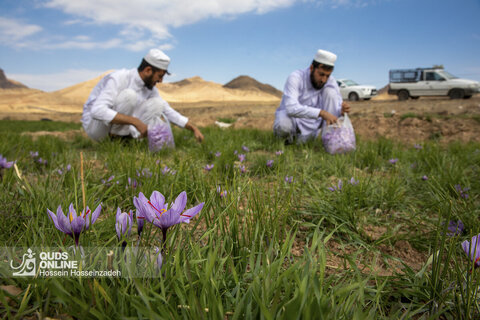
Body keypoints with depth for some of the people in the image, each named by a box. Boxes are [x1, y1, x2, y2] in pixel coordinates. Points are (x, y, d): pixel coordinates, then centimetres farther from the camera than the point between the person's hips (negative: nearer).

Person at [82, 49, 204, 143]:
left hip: (120, 127, 7)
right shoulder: (118, 79, -26)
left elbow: (169, 112, 6)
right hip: (94, 125, -7)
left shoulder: (150, 88, -3)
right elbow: (97, 111, -38)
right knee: (129, 95, -33)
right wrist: (136, 121, -41)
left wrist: (194, 128, -3)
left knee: (158, 104, -10)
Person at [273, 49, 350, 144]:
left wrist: (342, 110, -36)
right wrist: (321, 112, -48)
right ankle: (286, 134, -3)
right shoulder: (296, 77, -23)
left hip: (310, 125, 4)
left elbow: (337, 111, -10)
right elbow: (291, 108, -38)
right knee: (283, 125, -40)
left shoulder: (331, 82, -11)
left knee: (330, 91, -17)